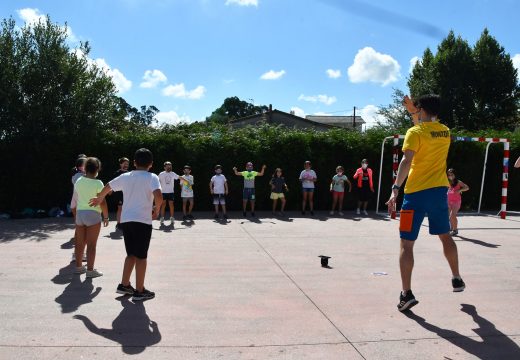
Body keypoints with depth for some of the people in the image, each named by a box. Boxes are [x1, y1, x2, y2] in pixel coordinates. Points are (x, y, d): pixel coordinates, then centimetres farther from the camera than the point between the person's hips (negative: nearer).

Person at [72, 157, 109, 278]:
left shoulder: (78, 181, 5)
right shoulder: (97, 183, -13)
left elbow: (76, 199, 12)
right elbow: (102, 202, -14)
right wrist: (106, 217, -4)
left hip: (79, 213, 6)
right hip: (93, 214, -6)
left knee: (80, 243, 16)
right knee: (91, 244, -1)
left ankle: (78, 266, 26)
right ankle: (90, 270, 3)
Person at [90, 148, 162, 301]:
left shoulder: (125, 176, 10)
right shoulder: (152, 177, -6)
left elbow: (107, 187, 24)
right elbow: (158, 197, -22)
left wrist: (99, 198, 42)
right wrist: (156, 210, -4)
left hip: (126, 220, 5)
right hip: (142, 221, -5)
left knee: (131, 254, 19)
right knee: (141, 256, 2)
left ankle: (124, 285, 23)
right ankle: (139, 291, 8)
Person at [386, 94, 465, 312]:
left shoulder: (415, 132, -10)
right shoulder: (445, 131, 10)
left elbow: (406, 161, -24)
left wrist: (395, 189, -29)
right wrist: (413, 114, 26)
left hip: (417, 193, -6)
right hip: (439, 190, 6)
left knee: (406, 244, -1)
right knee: (446, 236, 24)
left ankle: (407, 293, -4)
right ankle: (457, 280, 39)